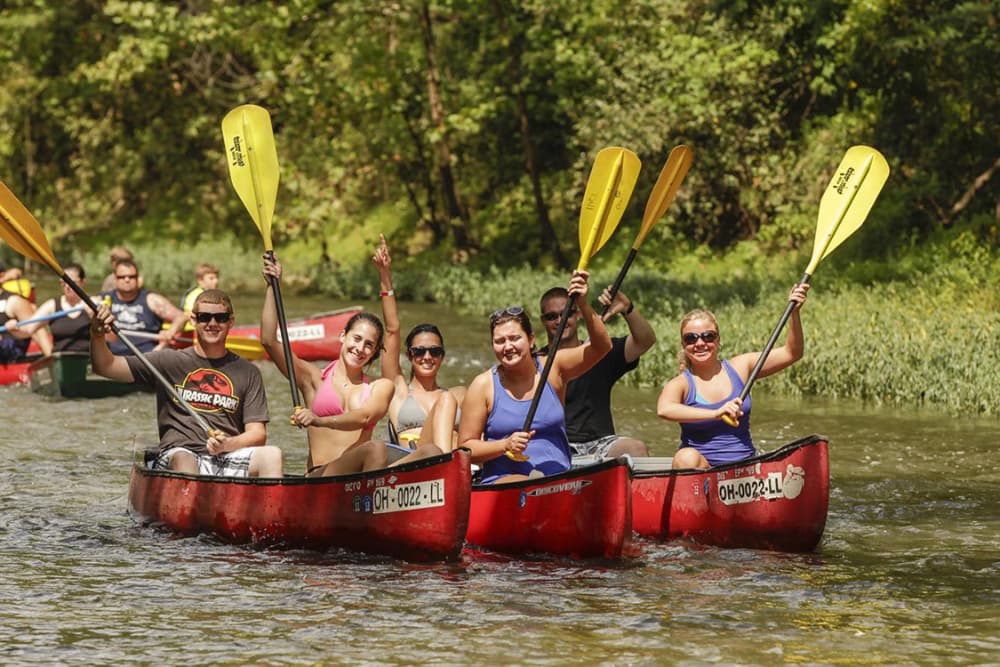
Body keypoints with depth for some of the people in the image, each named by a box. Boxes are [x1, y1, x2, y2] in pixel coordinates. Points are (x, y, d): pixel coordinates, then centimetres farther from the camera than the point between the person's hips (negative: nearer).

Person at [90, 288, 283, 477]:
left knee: (272, 455, -29)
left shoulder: (248, 373, 16)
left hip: (228, 459, 1)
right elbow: (105, 367, 11)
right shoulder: (170, 362, 14)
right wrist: (97, 335, -9)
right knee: (182, 460, -38)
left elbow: (258, 435, 9)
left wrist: (227, 445, -12)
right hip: (177, 455, -1)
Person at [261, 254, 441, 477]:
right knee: (376, 449, -34)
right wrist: (272, 286, 9)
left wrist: (320, 420, -22)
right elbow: (269, 341, 8)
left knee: (431, 453, -24)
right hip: (319, 476, -3)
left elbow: (365, 417, -3)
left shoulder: (380, 387, 19)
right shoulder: (315, 379, 17)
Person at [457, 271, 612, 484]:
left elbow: (601, 347, -2)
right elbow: (465, 448, 5)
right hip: (502, 482, -2)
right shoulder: (484, 385, 4)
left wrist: (583, 305, -15)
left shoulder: (552, 368, 9)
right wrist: (505, 445, -11)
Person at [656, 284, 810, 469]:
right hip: (702, 468, -1)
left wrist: (794, 313, -6)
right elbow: (664, 409, -26)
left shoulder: (740, 367, 9)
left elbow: (791, 353, 8)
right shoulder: (681, 384, -2)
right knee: (687, 457, -35)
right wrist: (715, 414, -37)